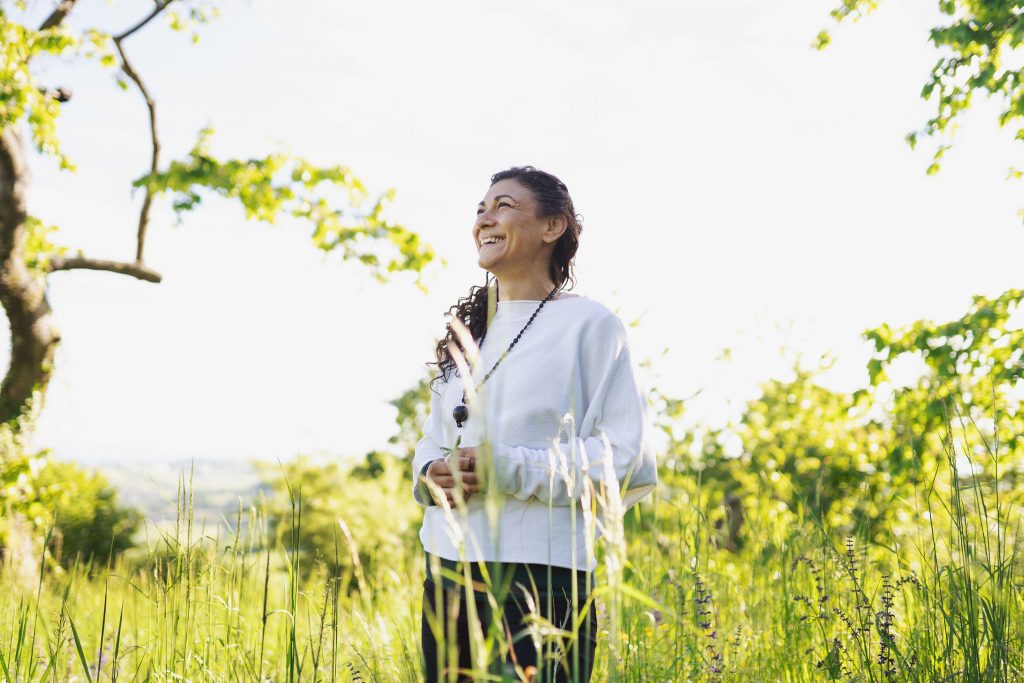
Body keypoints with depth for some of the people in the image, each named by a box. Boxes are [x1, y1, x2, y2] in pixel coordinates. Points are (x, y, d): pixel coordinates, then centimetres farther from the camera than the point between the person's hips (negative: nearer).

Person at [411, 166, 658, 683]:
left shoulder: (588, 324, -5)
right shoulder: (466, 330, 15)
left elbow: (628, 464, -11)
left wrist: (507, 469, -18)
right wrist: (431, 474, -2)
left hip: (539, 577, -6)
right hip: (447, 570, 6)